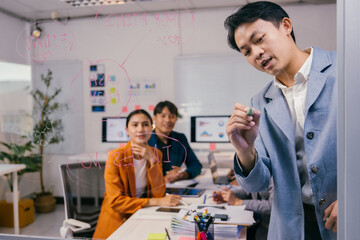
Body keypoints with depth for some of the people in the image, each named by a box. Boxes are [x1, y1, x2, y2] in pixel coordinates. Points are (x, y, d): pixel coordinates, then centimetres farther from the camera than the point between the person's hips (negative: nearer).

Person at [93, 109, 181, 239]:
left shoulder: (156, 154, 2)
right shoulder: (116, 156, -13)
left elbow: (158, 193, -6)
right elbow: (116, 201, -18)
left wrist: (152, 160, -18)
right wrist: (158, 202, -21)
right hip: (118, 219, -5)